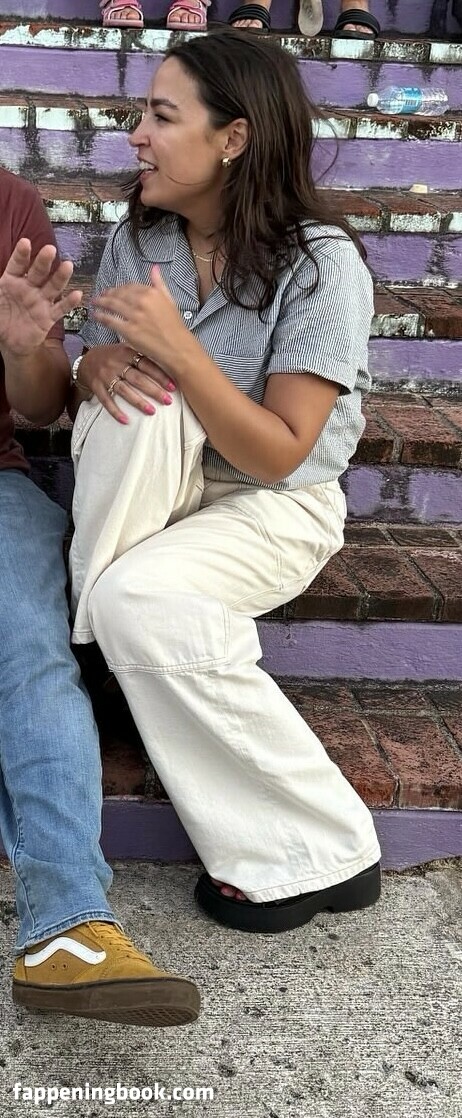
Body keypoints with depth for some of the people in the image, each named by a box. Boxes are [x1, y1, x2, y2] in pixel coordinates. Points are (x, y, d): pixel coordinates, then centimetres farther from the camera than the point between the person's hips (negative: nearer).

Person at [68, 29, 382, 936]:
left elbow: (277, 455, -21)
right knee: (140, 402, -29)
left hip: (276, 506, -4)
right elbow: (95, 377, 7)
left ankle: (321, 853, -17)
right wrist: (100, 362, -17)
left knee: (141, 602, -32)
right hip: (164, 490, 4)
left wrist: (176, 348, -30)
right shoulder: (137, 238, -1)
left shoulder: (321, 263, -17)